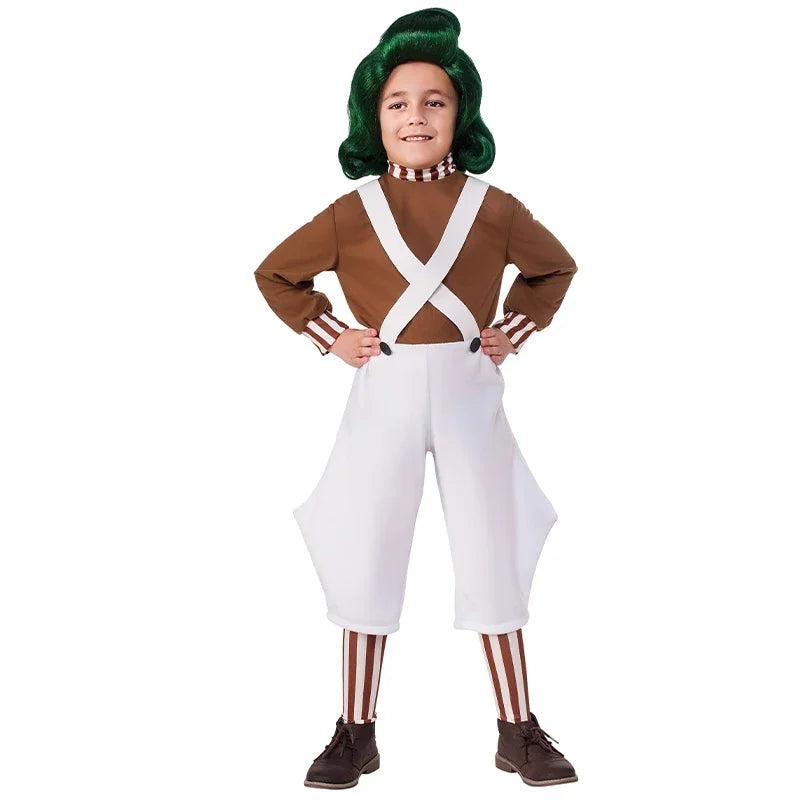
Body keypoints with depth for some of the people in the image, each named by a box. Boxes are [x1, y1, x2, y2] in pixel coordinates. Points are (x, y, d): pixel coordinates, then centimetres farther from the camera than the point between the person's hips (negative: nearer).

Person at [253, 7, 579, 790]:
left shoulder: (494, 208, 1)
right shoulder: (352, 210, 0)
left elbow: (554, 268, 18)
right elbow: (275, 273, 11)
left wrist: (515, 330, 4)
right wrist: (329, 336, 1)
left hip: (471, 394, 1)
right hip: (384, 396, 0)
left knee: (493, 556, 4)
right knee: (366, 558, 4)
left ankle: (518, 730, 19)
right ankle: (355, 732, 19)